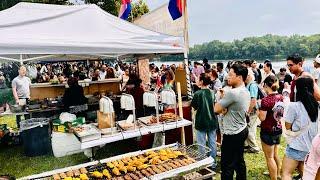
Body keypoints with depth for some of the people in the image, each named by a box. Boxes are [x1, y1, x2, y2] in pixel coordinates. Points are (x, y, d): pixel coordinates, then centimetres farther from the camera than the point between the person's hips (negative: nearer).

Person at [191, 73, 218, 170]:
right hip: (212, 121, 4)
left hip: (201, 122, -4)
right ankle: (213, 163, 25)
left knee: (201, 144, 8)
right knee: (212, 143, 14)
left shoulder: (198, 93, -15)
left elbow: (194, 106, -3)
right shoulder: (213, 93, -3)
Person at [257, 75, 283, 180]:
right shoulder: (280, 97, 0)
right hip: (278, 129, 8)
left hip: (268, 131, -8)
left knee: (269, 157, 7)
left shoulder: (266, 100, -23)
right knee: (275, 154, 25)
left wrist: (257, 109, -5)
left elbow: (262, 118, -21)